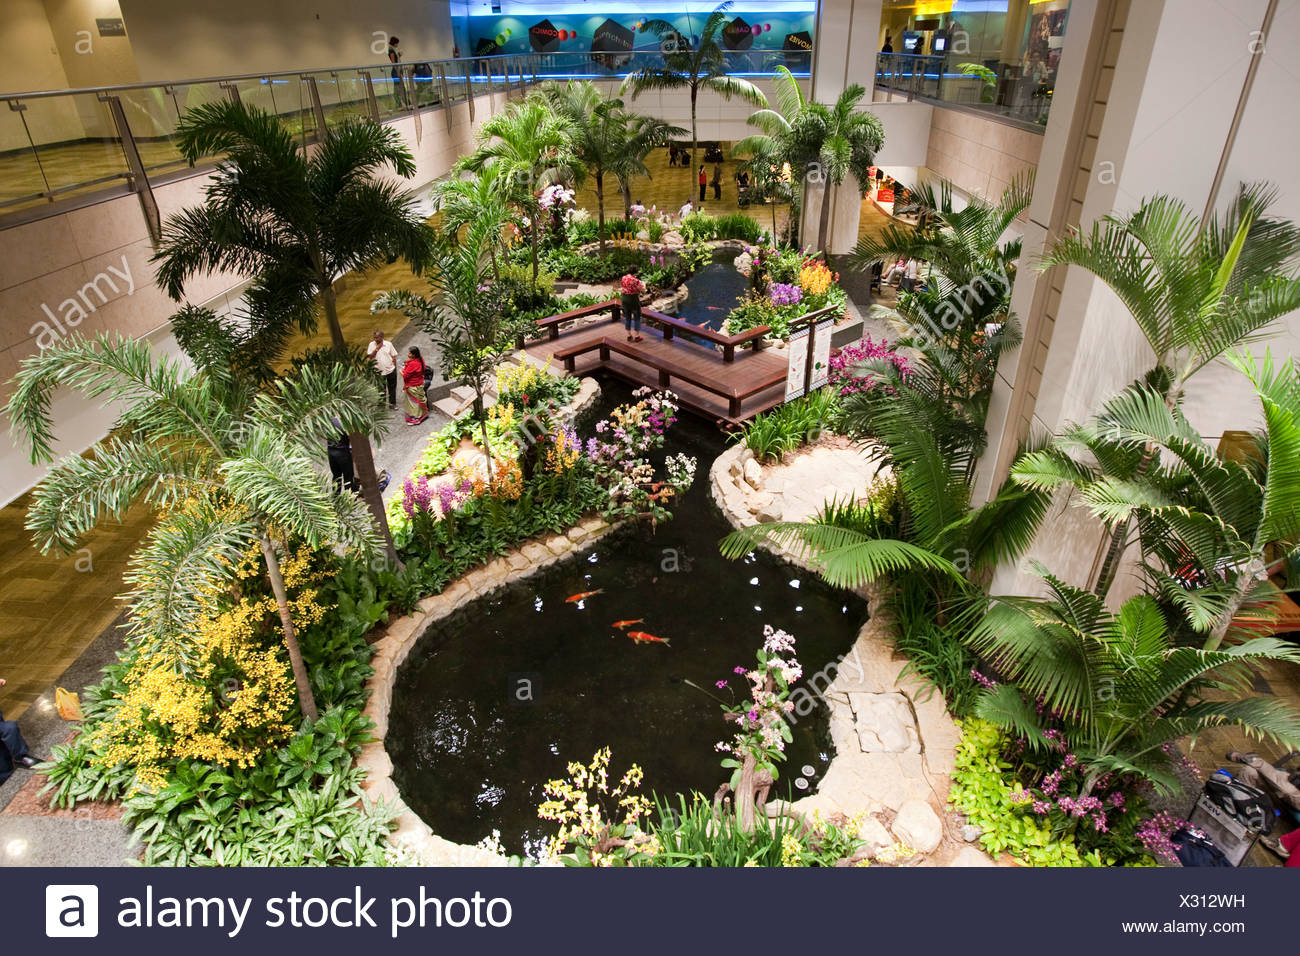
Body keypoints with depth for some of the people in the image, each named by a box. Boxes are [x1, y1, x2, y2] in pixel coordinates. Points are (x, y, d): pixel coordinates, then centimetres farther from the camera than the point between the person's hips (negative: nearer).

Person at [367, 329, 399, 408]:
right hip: (379, 372, 0)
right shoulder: (372, 344, -5)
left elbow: (394, 356, 2)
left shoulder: (388, 344, -5)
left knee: (392, 387, 12)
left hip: (391, 370, 0)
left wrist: (394, 367, 1)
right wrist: (377, 348, -20)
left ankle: (392, 403, 28)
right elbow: (370, 356, -13)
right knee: (381, 389, 11)